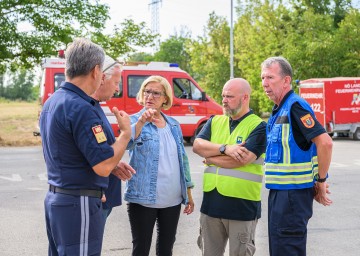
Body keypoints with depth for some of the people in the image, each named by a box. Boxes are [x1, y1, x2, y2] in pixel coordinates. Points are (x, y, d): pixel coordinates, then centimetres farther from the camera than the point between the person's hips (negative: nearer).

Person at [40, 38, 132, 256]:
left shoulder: (52, 102, 9)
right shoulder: (81, 108, -21)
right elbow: (103, 167, -22)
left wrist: (112, 164, 13)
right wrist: (126, 133, -8)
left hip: (56, 198, 9)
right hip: (78, 204, -9)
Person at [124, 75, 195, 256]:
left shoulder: (174, 125, 9)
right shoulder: (135, 121, -5)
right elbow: (126, 144, -27)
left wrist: (188, 191, 14)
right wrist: (141, 122, -44)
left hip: (172, 199, 5)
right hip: (143, 198, -4)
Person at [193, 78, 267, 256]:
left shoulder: (259, 127, -8)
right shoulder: (214, 121, 12)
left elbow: (242, 159, -19)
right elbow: (197, 145, -3)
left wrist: (211, 158, -5)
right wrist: (225, 149, -17)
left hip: (242, 206, -6)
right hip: (211, 203, 6)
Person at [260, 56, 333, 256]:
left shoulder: (295, 106, -17)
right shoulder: (279, 110, 13)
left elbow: (325, 142, -25)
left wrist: (321, 181, -18)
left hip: (294, 192, -10)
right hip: (279, 190, 10)